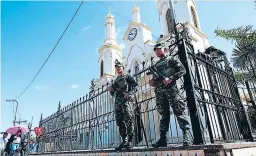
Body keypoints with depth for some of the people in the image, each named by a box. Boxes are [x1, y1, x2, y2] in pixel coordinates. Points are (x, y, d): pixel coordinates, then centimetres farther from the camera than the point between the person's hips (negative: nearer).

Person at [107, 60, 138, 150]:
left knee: (128, 120, -12)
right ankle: (124, 141, 11)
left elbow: (135, 86, -3)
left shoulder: (127, 76, 10)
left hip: (126, 100, -6)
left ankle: (130, 141, -9)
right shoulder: (115, 80, 26)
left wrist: (129, 93, -19)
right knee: (120, 121, 2)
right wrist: (111, 90, 3)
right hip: (117, 101, 6)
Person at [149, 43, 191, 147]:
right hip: (159, 91, 5)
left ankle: (186, 136, -7)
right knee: (164, 115, 4)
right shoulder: (155, 66, 26)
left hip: (170, 88, -5)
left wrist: (171, 79, -15)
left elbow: (182, 70, -3)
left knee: (179, 111, -9)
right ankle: (162, 139, 4)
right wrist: (152, 82, 2)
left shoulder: (171, 59, 10)